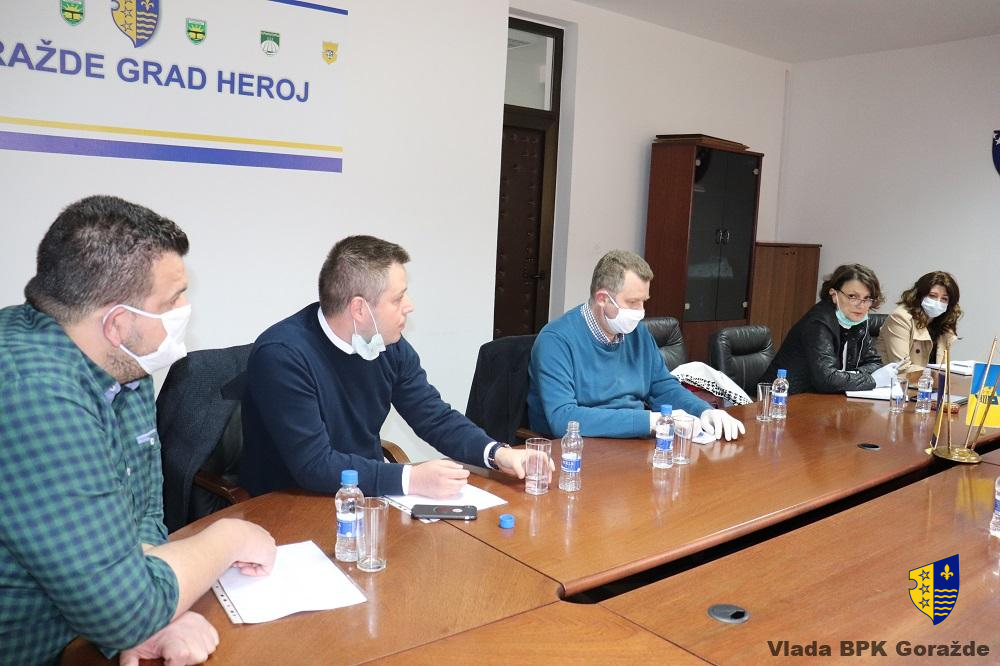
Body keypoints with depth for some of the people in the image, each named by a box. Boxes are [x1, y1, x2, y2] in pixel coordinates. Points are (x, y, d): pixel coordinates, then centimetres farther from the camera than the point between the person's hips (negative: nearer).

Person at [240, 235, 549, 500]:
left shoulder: (390, 346, -3)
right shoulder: (281, 355, -22)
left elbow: (436, 418, 5)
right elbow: (313, 465, -25)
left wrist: (497, 452, -11)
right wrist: (411, 479, -29)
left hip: (367, 494, 6)